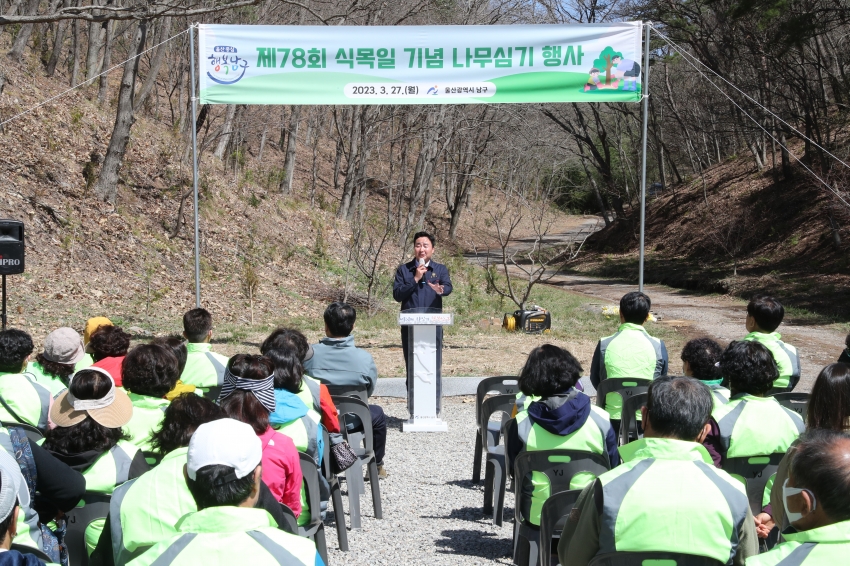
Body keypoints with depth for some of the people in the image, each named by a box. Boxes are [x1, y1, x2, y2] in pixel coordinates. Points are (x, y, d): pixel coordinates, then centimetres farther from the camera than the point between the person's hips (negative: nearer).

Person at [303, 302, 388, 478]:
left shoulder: (310, 354, -21)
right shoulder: (364, 358, -22)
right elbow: (369, 392, -5)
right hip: (351, 421, -1)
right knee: (377, 413, 31)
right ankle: (376, 465, 44)